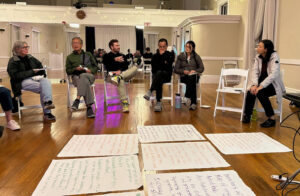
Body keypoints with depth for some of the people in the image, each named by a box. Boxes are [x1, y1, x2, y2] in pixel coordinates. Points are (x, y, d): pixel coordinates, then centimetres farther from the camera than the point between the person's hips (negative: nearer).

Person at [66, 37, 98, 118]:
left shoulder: (88, 54, 24)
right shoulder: (70, 57, 22)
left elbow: (95, 67, 20)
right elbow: (68, 71, 17)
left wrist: (91, 70, -4)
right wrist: (76, 69, -4)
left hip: (89, 75, 1)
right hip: (76, 76, 0)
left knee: (83, 76, -39)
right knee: (85, 82, -37)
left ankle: (77, 99, -49)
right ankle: (89, 107, -47)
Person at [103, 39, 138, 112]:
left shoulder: (122, 56, 25)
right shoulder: (107, 56, 15)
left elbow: (126, 66, 9)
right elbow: (107, 67, -5)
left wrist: (120, 71, -12)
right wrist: (115, 60, -19)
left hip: (124, 74, 4)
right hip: (112, 75, -4)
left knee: (135, 67, -24)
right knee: (121, 81, -40)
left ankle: (119, 77, -41)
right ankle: (124, 103, -46)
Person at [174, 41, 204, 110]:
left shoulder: (196, 56, 13)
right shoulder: (180, 56, 12)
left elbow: (201, 68, 10)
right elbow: (176, 69, 8)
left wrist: (195, 71, -11)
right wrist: (183, 71, -11)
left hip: (194, 76, 0)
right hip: (184, 76, 0)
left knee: (192, 78, -38)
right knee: (192, 83, -36)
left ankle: (188, 97, -39)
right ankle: (193, 103, -40)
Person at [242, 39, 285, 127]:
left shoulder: (274, 56, -16)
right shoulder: (258, 57, 2)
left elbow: (274, 74, -26)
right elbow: (254, 71, -4)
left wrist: (261, 86, -33)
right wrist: (254, 84, -22)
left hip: (273, 84, -4)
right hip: (261, 83, 5)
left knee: (260, 93, -32)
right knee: (251, 92, -24)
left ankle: (271, 119, -19)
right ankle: (247, 115, -8)